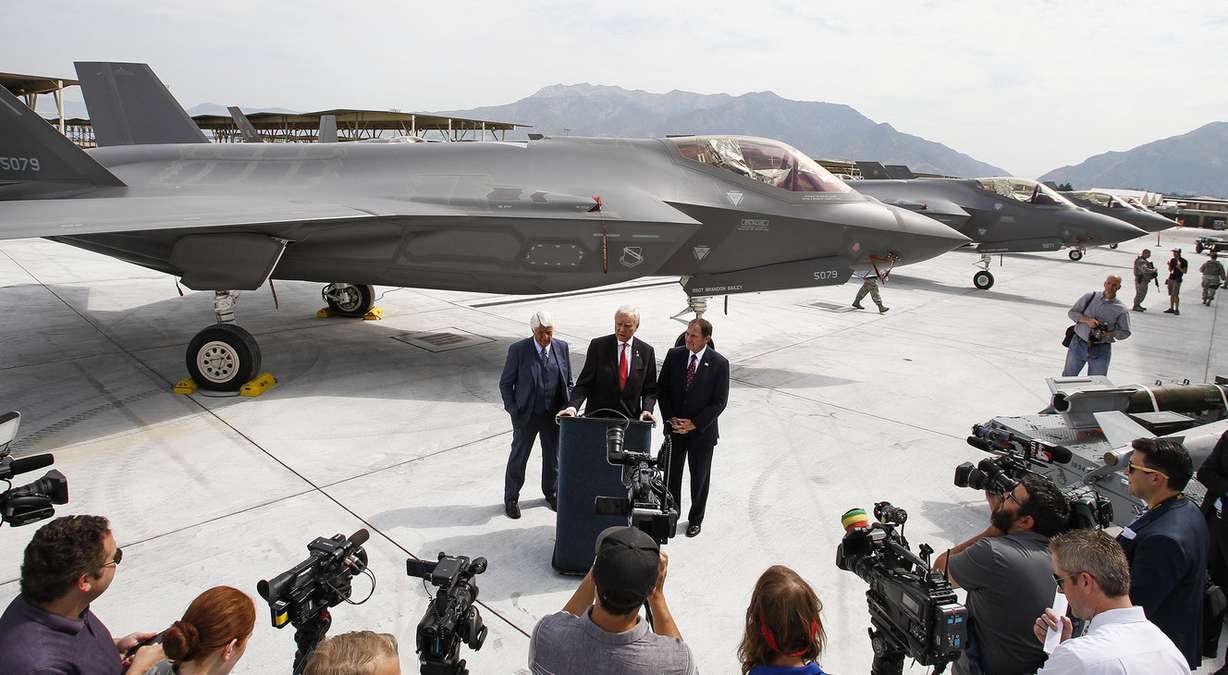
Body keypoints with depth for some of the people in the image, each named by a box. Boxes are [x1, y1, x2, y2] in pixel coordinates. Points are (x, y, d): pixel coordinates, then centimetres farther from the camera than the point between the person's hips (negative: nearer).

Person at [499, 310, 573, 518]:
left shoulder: (562, 348, -2)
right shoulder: (518, 349, -12)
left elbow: (568, 382, 7)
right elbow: (505, 383, -5)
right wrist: (513, 411, -11)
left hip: (554, 415, 3)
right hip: (526, 415, -3)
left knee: (553, 456, 18)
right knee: (518, 457, 10)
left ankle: (552, 493, 40)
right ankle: (511, 498, 29)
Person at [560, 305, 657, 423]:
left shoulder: (646, 351, 4)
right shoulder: (598, 345, -1)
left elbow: (650, 390, 8)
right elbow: (584, 383, -2)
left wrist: (647, 410, -10)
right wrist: (572, 407, -18)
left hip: (631, 419, 1)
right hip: (597, 416, -1)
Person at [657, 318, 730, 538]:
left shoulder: (719, 363, -13)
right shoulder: (674, 355, -5)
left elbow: (719, 402, -11)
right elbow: (661, 389, 2)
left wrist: (693, 423, -15)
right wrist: (671, 419, -9)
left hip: (702, 431, -2)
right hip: (674, 428, 2)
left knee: (700, 478, 13)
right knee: (671, 474, 13)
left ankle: (695, 520, 33)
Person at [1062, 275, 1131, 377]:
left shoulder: (1121, 309, 0)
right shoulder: (1090, 297, 2)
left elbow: (1125, 332, 3)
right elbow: (1071, 312, 2)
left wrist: (1109, 334, -16)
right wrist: (1087, 320, -15)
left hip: (1101, 350, 0)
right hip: (1079, 344, 1)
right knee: (1068, 377, 9)